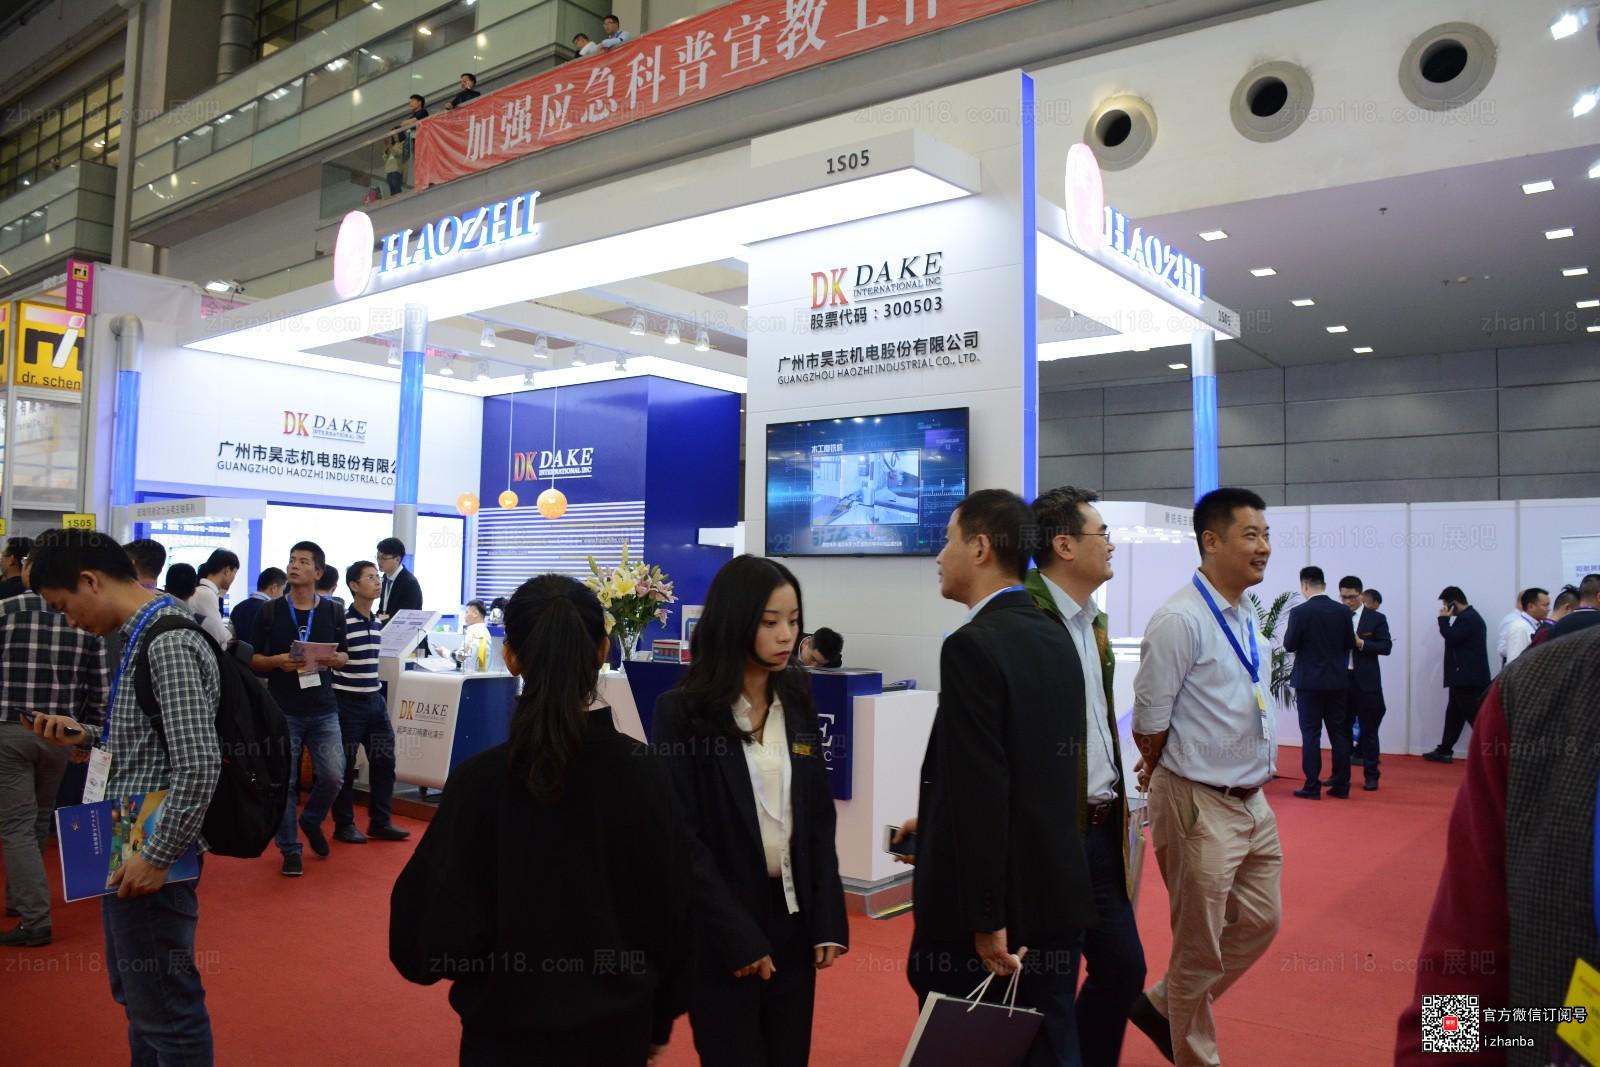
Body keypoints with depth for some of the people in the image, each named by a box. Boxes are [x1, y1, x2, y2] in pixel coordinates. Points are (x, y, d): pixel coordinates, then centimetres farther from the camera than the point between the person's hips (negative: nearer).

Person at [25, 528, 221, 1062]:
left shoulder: (170, 645, -22)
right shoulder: (140, 637, 10)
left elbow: (198, 766, -27)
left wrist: (157, 857, -21)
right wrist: (86, 736, 5)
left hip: (150, 860, -10)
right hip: (127, 849, 10)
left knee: (165, 1009, 3)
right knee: (135, 995, 23)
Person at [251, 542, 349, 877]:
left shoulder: (333, 612, 5)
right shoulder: (270, 612, 1)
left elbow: (344, 657, 11)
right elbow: (253, 660, 3)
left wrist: (334, 659, -12)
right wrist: (278, 661, -17)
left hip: (323, 710, 1)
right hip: (283, 710, -1)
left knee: (333, 776, -4)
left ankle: (312, 820, 27)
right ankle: (290, 850, 16)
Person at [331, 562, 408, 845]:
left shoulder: (378, 623, 10)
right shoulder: (340, 622, -13)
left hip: (375, 699, 7)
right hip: (348, 702, -7)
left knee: (384, 761, 7)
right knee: (345, 766, 3)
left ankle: (380, 822, 17)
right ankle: (344, 825, 15)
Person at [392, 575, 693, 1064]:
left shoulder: (478, 781, -19)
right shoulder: (645, 773, -14)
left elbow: (436, 932, -16)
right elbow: (678, 915, -4)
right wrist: (658, 1021, 11)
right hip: (619, 1027, 2)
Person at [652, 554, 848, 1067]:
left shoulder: (797, 705, 6)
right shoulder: (681, 711, -9)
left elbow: (819, 822, 8)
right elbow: (681, 837, -11)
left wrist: (829, 920, 0)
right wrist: (737, 937, -13)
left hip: (793, 918, 5)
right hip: (720, 929, -4)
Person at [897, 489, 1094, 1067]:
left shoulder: (973, 646, -19)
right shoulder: (1055, 637, 7)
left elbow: (981, 790, -22)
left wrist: (985, 922, -18)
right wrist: (935, 822, 22)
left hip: (989, 906, -7)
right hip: (1056, 893, 7)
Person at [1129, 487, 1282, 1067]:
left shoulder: (1245, 617, 7)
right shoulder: (1180, 620, -20)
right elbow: (1149, 722, -16)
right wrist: (1173, 777, 2)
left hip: (1253, 802, 8)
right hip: (1201, 807, -8)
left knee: (1260, 921, 18)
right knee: (1200, 947, 7)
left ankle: (1160, 1007, 35)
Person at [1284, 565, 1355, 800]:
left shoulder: (1299, 612, -13)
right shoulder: (1342, 611, 0)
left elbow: (1290, 645, -10)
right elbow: (1350, 644, 6)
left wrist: (1289, 632, 9)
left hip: (1309, 681, -4)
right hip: (1337, 680, 4)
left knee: (1311, 734, 1)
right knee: (1339, 733, 10)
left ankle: (1312, 787, 1)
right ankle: (1341, 786, 14)